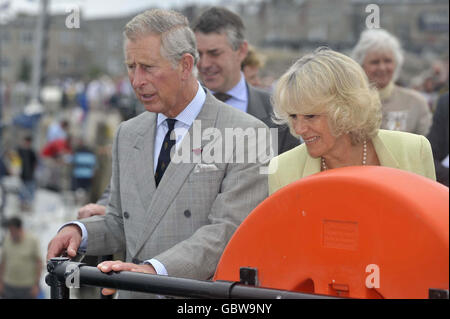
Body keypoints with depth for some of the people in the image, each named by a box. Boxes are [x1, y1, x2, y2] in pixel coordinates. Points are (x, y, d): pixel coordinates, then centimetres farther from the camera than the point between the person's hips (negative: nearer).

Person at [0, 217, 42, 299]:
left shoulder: (32, 241, -13)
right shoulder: (7, 239, -2)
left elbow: (39, 263, -9)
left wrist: (36, 285, -12)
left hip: (27, 287, -3)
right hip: (10, 285, 3)